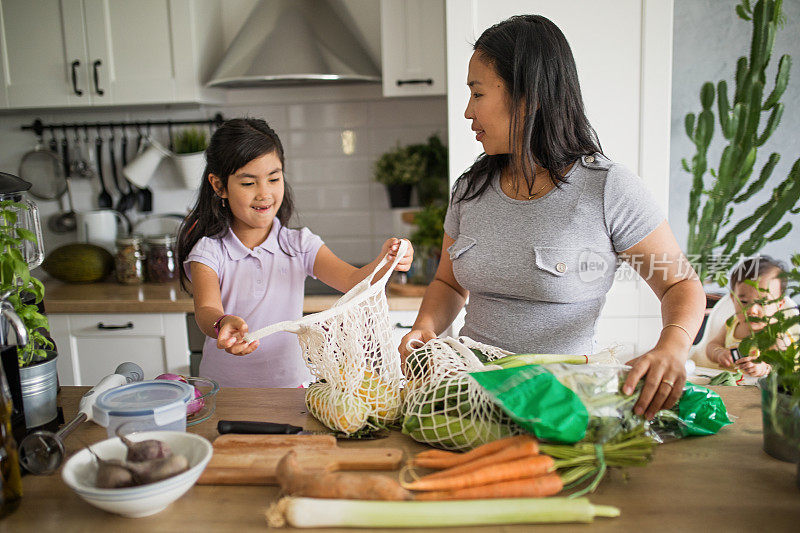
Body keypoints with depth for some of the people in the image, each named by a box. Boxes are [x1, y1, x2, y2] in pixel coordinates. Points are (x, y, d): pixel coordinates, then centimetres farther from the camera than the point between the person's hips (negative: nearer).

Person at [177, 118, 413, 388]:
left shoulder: (300, 244, 3)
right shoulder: (209, 251, -2)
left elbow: (354, 281, -9)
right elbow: (206, 310, -18)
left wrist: (384, 263, -30)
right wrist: (223, 324, -42)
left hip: (292, 385, 1)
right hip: (224, 391, 0)